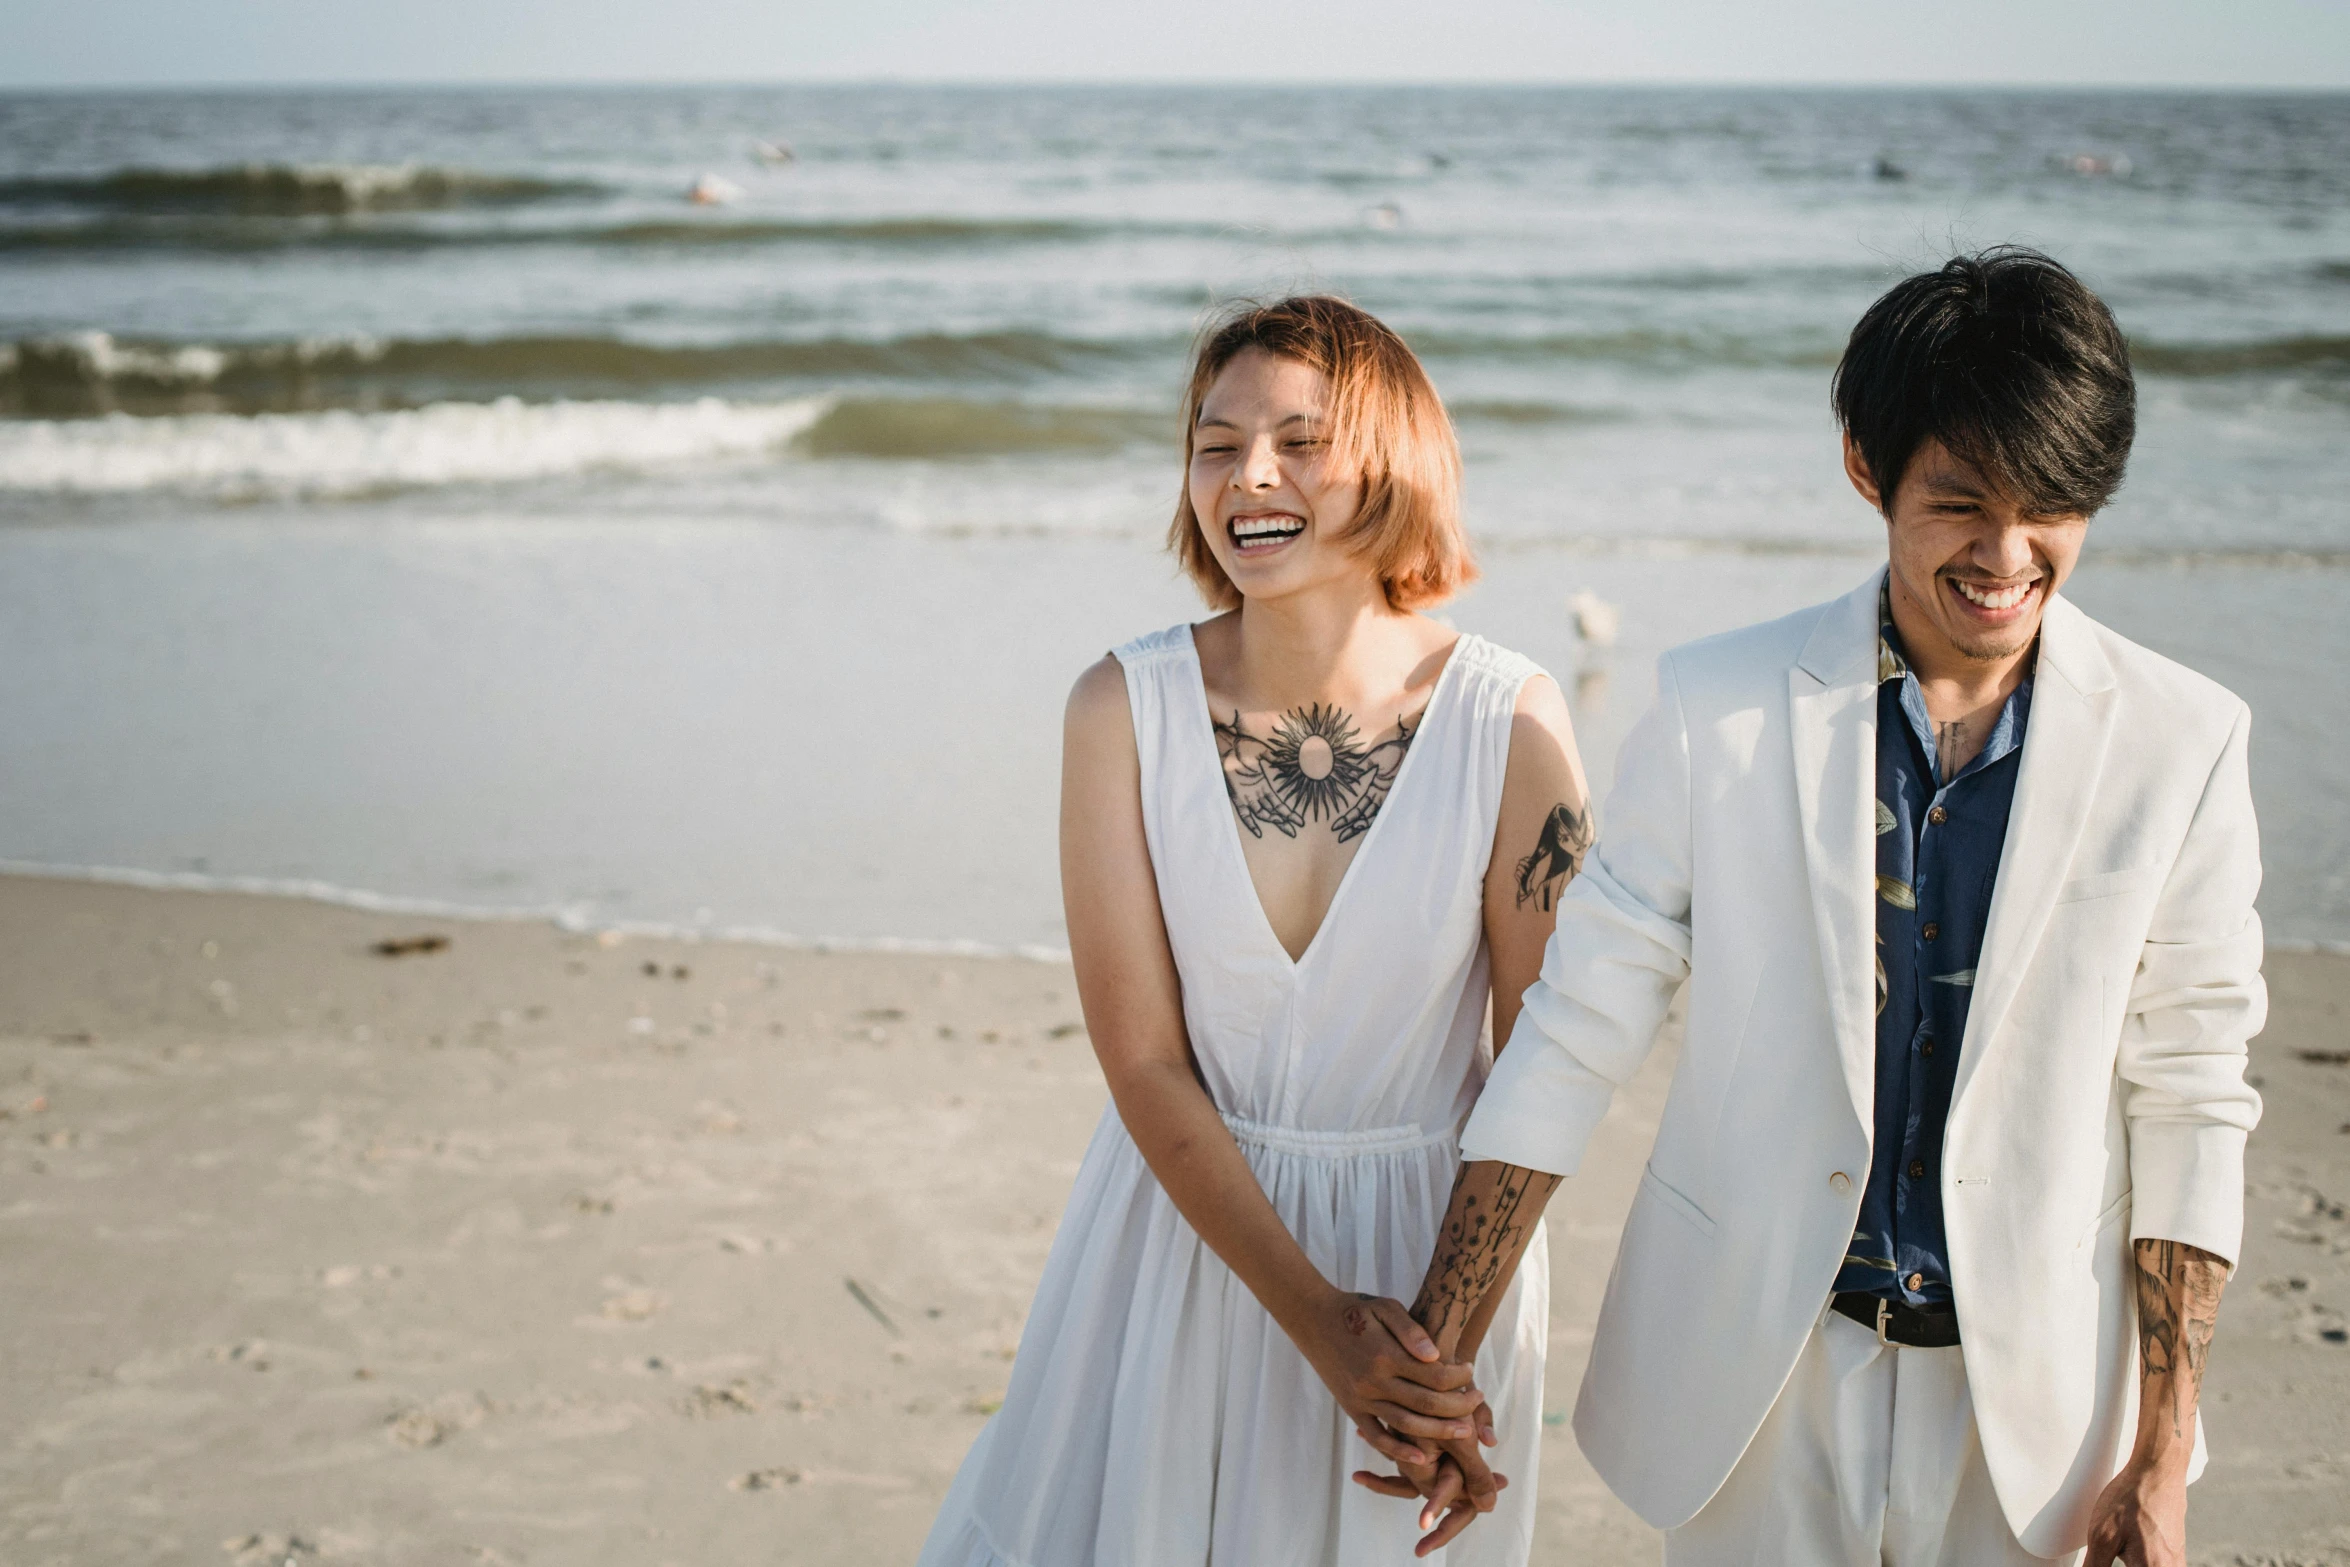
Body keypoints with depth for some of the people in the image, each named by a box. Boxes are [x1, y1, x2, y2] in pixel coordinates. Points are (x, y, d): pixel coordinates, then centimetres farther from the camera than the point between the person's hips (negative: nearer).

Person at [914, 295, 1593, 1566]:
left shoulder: (1509, 720, -14)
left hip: (1430, 1235, 0)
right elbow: (1142, 1058, -12)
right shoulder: (1125, 709, -12)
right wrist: (1316, 1317, -18)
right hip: (1185, 1225, 1)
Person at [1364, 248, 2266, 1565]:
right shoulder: (1721, 709, -9)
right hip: (1755, 1379, 0)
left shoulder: (2180, 742, -7)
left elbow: (2188, 1105, -2)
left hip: (2029, 1398, 1)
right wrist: (1431, 1361, -8)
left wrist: (2160, 1459, -3)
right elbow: (1575, 1036, -5)